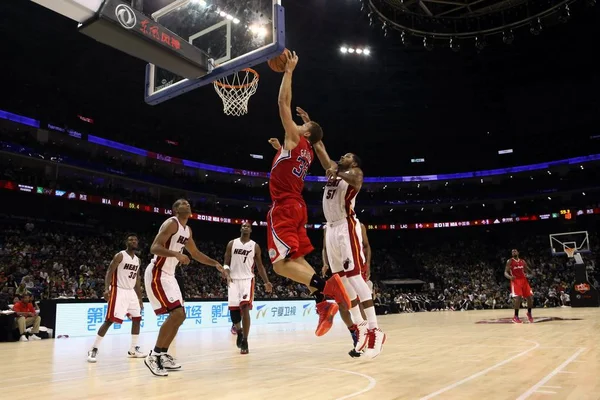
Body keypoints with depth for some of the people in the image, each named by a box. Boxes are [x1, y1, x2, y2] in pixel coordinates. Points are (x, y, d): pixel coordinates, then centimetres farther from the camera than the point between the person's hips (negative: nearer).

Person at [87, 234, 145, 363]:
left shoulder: (137, 260, 13)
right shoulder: (120, 256, -8)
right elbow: (109, 272, -14)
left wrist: (140, 298, 17)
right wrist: (106, 289, -29)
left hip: (131, 292, 8)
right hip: (118, 291, -8)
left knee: (137, 319, 8)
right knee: (110, 320, -13)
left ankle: (133, 350, 17)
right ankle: (93, 349, -4)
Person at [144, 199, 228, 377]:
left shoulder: (187, 230, 14)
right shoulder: (171, 223, -14)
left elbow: (195, 253, 24)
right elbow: (154, 248, -23)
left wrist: (216, 264, 16)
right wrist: (176, 254, -37)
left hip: (169, 275, 10)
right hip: (157, 274, -10)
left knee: (180, 316, 10)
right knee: (176, 313, -18)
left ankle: (163, 355, 20)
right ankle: (154, 356, -8)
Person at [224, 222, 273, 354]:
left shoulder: (255, 246, 5)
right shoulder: (232, 243, 7)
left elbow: (260, 266, 9)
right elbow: (226, 262, 7)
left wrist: (266, 282, -1)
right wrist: (226, 270, -16)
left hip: (247, 279, -2)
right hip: (233, 280, 2)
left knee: (245, 308, -16)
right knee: (233, 309, 0)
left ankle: (245, 341, -9)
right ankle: (239, 331, 31)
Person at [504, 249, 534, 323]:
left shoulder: (522, 261, 13)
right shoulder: (510, 261, 0)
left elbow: (529, 272, 17)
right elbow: (505, 272, -6)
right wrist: (510, 277, -28)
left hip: (524, 280, 5)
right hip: (515, 281, -5)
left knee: (530, 297, 2)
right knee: (518, 297, -18)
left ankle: (529, 313, 26)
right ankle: (515, 316, -9)